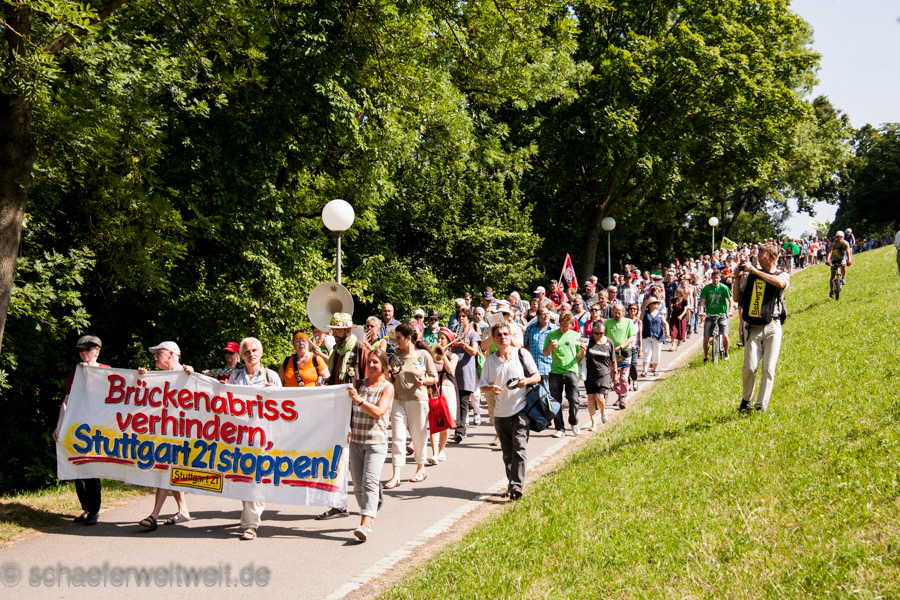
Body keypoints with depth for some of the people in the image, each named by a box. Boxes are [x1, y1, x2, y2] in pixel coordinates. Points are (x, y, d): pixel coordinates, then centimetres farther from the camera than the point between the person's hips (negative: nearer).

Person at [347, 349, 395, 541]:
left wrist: (360, 400, -27)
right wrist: (348, 426, 1)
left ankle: (365, 525, -25)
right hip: (356, 440, 5)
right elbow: (351, 409, 19)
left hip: (376, 441, -5)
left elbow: (379, 412, -15)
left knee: (370, 482, -16)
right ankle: (368, 512, 26)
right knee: (357, 484, 6)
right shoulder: (359, 384, 12)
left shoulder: (387, 387, -2)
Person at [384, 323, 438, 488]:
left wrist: (424, 381, -16)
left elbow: (434, 378, 3)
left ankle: (421, 468, 28)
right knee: (398, 438, -4)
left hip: (418, 400, -2)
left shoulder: (423, 354, -2)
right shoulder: (395, 355, 7)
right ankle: (396, 476, -5)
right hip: (398, 400, 3)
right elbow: (389, 378, 17)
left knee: (418, 436, 7)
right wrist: (392, 376, -5)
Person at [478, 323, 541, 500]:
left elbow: (537, 376, 4)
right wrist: (491, 389, -18)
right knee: (507, 452, 10)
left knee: (519, 448, -14)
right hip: (501, 412, 3)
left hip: (521, 409, -3)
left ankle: (517, 485, -17)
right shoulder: (490, 360, 8)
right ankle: (512, 484, 20)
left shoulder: (522, 354, 2)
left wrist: (527, 381, -18)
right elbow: (483, 386, 6)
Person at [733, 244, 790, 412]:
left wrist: (755, 270, -21)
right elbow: (737, 298, 12)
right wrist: (738, 278, -1)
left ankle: (762, 406, 9)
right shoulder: (750, 275, 11)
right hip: (753, 328, 1)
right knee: (750, 367, -8)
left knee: (768, 369, -2)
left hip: (772, 328, -1)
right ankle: (746, 399, 15)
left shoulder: (782, 275, 4)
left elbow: (780, 283, -22)